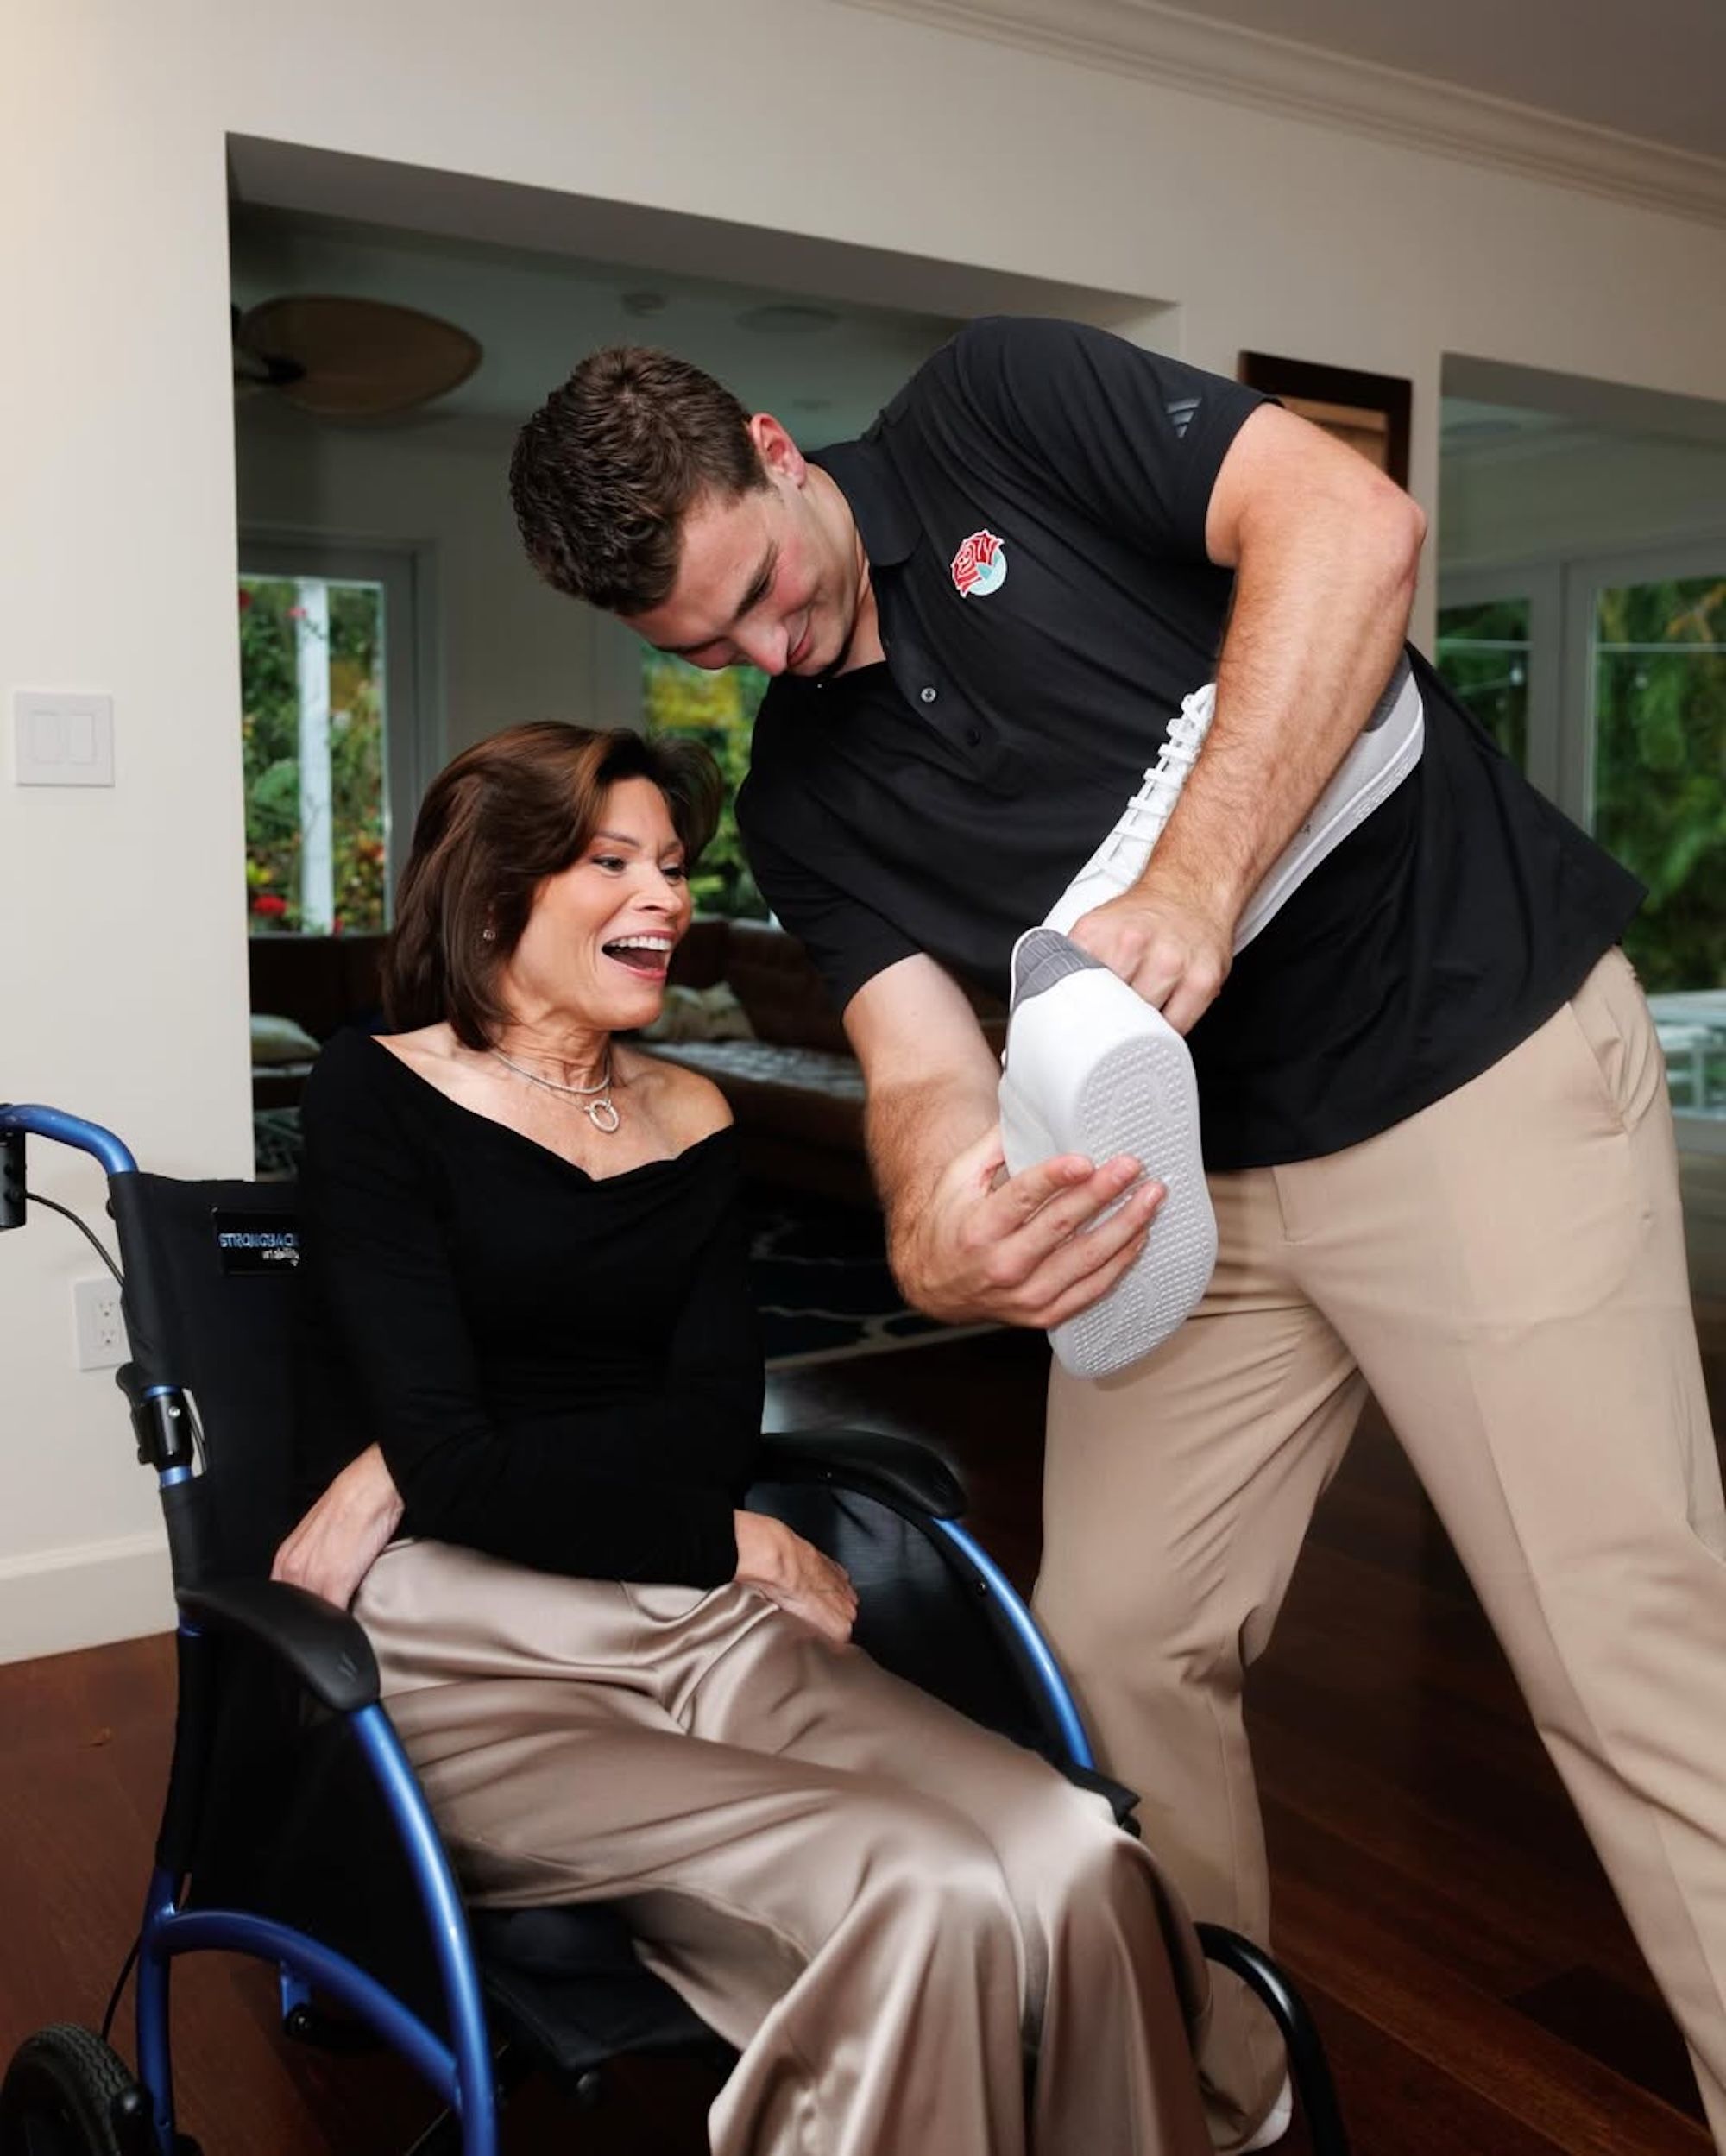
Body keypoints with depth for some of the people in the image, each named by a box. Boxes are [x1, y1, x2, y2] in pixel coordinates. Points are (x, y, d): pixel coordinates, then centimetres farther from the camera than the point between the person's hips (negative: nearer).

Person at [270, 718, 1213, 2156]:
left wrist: (403, 1481, -9)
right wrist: (731, 1538, -3)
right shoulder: (378, 1095, 0)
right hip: (478, 1661, -4)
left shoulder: (692, 1121, 15)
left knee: (1083, 1863, -22)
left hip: (707, 1628, 5)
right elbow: (451, 1458, -9)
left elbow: (720, 1423, 2)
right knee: (928, 1892, -27)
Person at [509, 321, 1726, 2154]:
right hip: (1200, 1176, 6)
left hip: (1485, 1057, -5)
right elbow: (925, 1060, -7)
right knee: (1113, 1642, 8)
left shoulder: (998, 409, -4)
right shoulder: (800, 802, 7)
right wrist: (934, 1233, -31)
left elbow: (1353, 526, -17)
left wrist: (1197, 882, -27)